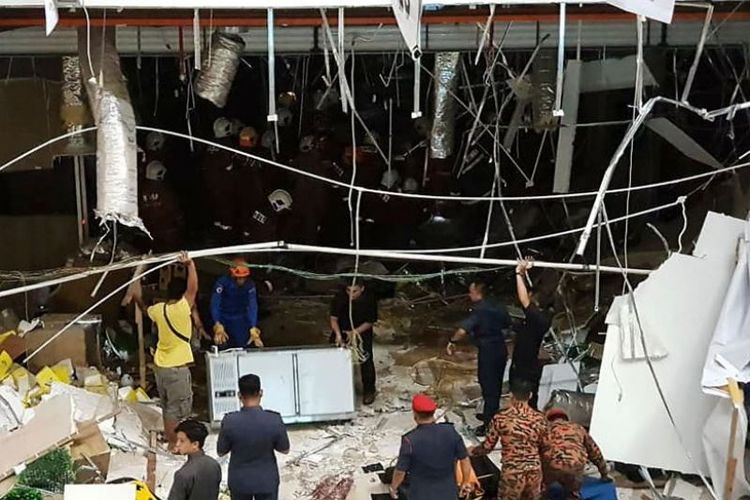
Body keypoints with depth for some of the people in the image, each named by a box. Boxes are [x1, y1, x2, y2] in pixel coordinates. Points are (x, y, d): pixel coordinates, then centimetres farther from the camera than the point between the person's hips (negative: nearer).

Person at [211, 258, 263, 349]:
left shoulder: (250, 285, -16)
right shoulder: (222, 282, -23)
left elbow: (252, 306, -22)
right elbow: (215, 304, -30)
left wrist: (253, 327, -35)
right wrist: (217, 324, -44)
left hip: (240, 320, 1)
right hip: (223, 319, -1)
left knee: (243, 346, -2)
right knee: (223, 347, -2)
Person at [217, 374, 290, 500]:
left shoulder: (230, 421, -21)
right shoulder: (274, 420, -21)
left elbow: (221, 451, -7)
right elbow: (285, 450, -7)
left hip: (239, 481, 0)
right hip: (266, 480, 0)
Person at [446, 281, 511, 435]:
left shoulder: (479, 311, -20)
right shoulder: (498, 307, 4)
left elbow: (463, 330, -30)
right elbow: (507, 323, 19)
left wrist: (452, 341, -16)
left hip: (488, 351, -8)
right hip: (501, 349, 8)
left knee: (488, 387, -1)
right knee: (496, 384, 21)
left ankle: (489, 424, 4)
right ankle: (491, 415, 37)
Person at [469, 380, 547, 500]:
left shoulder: (501, 417, -10)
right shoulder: (539, 418, -3)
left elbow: (487, 447, -2)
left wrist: (472, 451, 18)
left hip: (512, 473, -3)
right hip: (534, 472, 3)